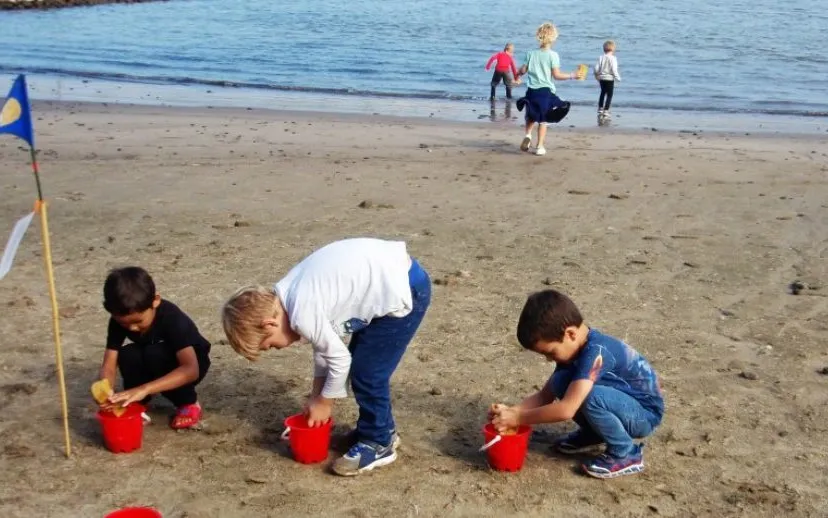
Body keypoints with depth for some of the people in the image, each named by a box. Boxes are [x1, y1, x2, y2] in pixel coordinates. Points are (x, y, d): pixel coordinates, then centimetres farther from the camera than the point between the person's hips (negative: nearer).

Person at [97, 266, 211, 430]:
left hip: (184, 363, -4)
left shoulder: (172, 318, -36)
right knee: (127, 355, -29)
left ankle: (188, 402, -12)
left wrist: (145, 389, -58)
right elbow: (108, 366, -23)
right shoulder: (119, 320, -22)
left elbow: (191, 370, -47)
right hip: (152, 363, 4)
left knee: (155, 354, -34)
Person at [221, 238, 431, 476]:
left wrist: (323, 402, 5)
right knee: (361, 366, 19)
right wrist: (316, 395, 21)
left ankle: (379, 443, 15)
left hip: (402, 292, -10)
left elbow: (340, 360, -11)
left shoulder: (302, 314, -21)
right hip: (393, 272, 10)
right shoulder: (288, 295, 7)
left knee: (368, 374, -2)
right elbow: (325, 342, 18)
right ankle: (379, 429, 33)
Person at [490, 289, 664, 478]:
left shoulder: (596, 352, -31)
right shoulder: (573, 346, -4)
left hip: (644, 413, -8)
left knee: (590, 396, -33)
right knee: (560, 383, -9)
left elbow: (566, 410, -37)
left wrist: (518, 418, -28)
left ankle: (626, 454, -11)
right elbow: (545, 395, 0)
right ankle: (593, 434, 13)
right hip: (622, 402, 8)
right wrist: (511, 411, -16)